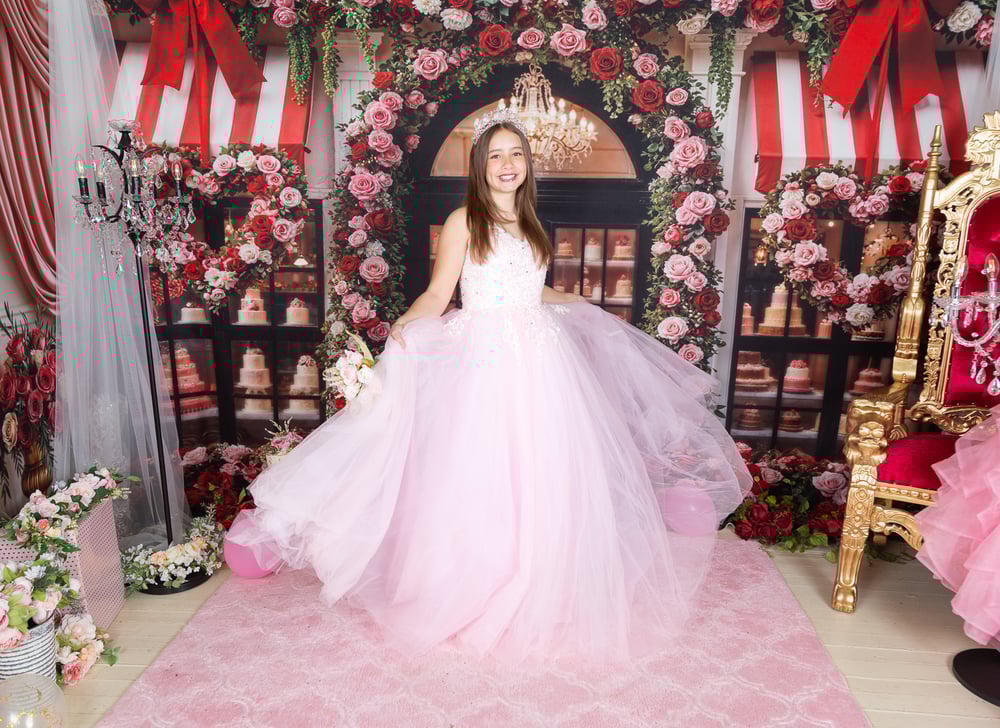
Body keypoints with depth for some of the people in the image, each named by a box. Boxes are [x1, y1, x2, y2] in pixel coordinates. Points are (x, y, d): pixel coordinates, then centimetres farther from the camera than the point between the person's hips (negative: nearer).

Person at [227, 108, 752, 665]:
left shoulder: (530, 224, 15)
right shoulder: (464, 221, -1)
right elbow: (438, 294, -6)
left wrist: (585, 306, 38)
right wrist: (404, 325, -25)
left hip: (538, 359, 6)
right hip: (481, 359, -5)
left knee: (539, 474, 9)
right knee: (478, 472, 0)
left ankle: (539, 590, 26)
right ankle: (471, 589, 18)